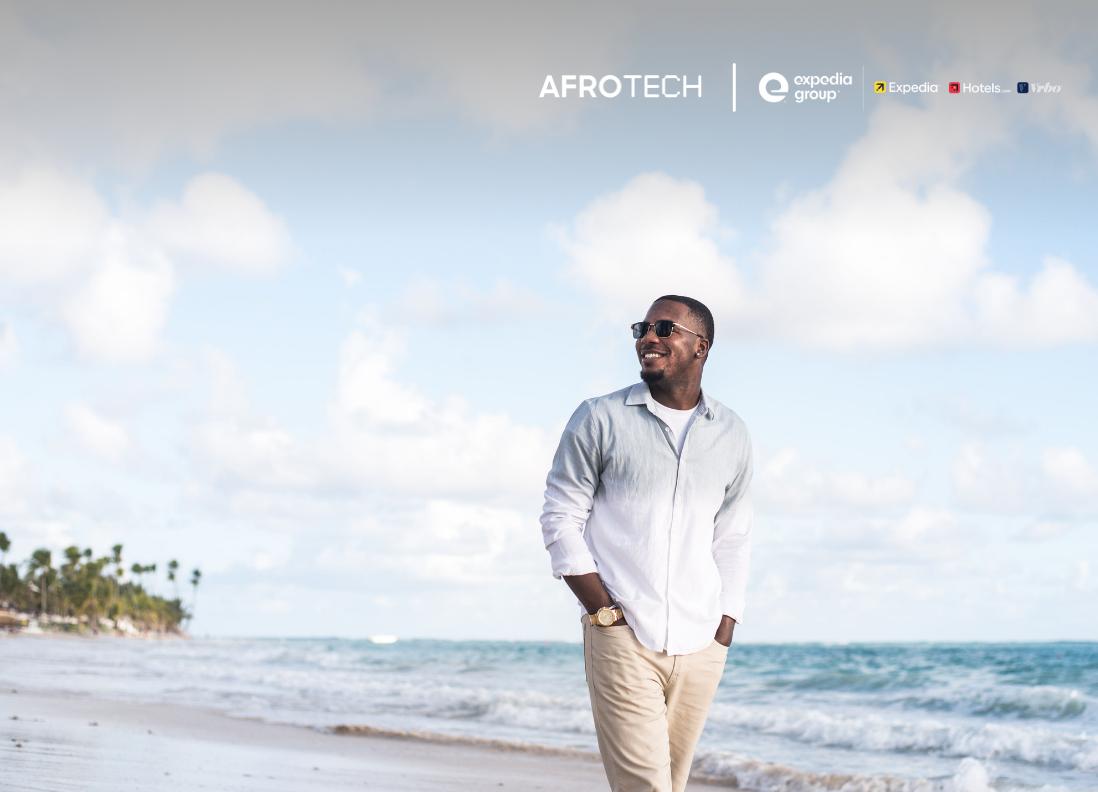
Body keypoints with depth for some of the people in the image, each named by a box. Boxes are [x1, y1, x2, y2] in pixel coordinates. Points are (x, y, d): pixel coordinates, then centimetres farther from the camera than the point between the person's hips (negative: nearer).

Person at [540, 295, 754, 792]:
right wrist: (605, 612, -8)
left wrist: (724, 635, 7)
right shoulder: (599, 420, 1)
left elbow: (732, 541, 14)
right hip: (622, 640, -3)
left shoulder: (730, 435, 11)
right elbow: (561, 520, 0)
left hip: (699, 648, 4)